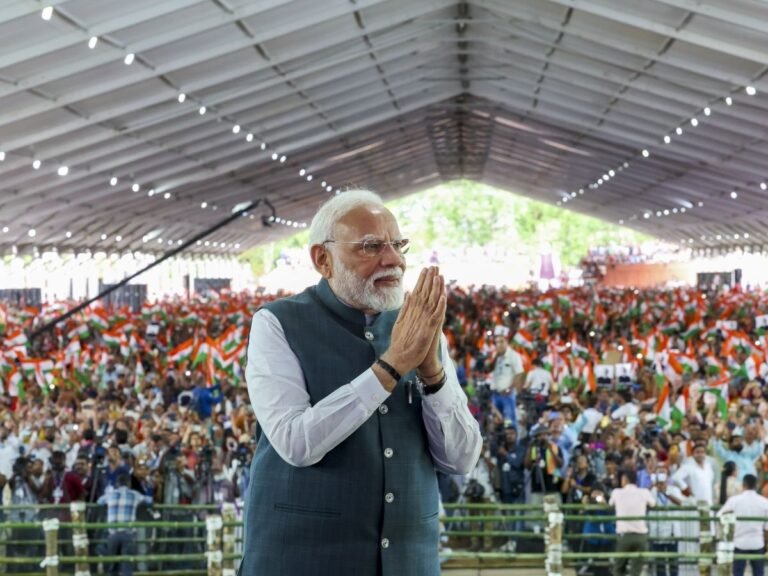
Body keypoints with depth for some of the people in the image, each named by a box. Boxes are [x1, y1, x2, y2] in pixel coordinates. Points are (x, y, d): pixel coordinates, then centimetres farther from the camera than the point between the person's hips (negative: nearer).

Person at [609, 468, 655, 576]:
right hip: (641, 535, 1)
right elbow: (653, 504, 24)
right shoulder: (644, 493, 4)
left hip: (624, 535, -1)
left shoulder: (617, 493, 3)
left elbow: (610, 504, 23)